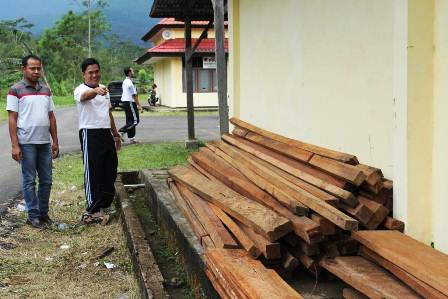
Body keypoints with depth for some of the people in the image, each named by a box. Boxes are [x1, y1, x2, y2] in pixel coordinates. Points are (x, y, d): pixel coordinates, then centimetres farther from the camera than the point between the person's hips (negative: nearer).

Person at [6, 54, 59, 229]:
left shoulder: (46, 90, 12)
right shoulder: (16, 90, -4)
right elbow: (12, 119, -7)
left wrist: (55, 141, 11)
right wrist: (14, 145, -12)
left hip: (45, 142, 5)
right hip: (26, 143, -5)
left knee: (46, 180, 10)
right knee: (29, 181, 3)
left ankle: (43, 213, 22)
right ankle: (33, 216, 11)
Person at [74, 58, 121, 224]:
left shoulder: (104, 90, 15)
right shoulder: (80, 90, -9)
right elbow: (85, 96, -35)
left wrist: (115, 135, 24)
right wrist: (96, 91, -58)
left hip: (106, 133, 8)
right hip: (90, 134, -8)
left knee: (110, 171, 12)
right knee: (93, 173, -5)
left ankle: (105, 205, 27)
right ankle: (93, 210, 2)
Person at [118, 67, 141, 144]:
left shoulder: (125, 82, 16)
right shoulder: (129, 83, -15)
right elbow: (134, 95, -17)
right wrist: (138, 105, -14)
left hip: (125, 102, 10)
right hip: (130, 103, -10)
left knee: (130, 121, 11)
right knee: (135, 121, -8)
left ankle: (131, 138, 13)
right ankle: (121, 131, -15)